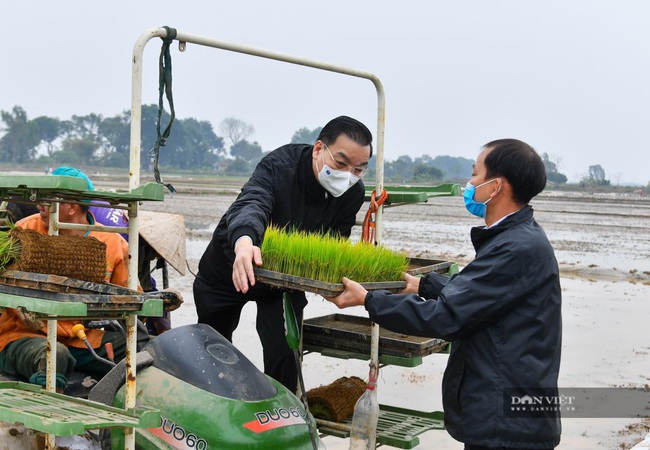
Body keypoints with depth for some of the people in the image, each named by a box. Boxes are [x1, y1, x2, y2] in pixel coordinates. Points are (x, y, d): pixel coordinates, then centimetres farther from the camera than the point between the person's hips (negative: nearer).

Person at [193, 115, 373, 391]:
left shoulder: (353, 194, -18)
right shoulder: (280, 165, -33)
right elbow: (251, 203, -52)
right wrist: (243, 239, -74)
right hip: (229, 271, -2)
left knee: (284, 355, -15)